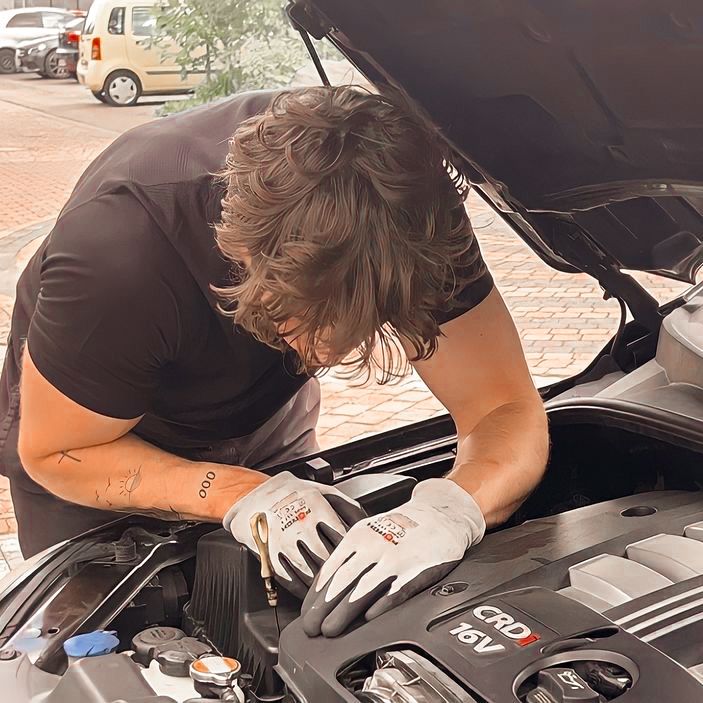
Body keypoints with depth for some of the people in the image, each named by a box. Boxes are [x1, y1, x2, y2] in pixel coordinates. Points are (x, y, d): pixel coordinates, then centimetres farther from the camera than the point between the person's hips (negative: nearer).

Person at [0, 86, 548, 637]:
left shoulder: (405, 199, -33)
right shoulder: (118, 251, -42)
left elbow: (509, 409, -29)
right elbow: (55, 453, -27)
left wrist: (449, 508, -52)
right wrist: (241, 496, -40)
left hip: (264, 416, 3)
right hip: (94, 439, -3)